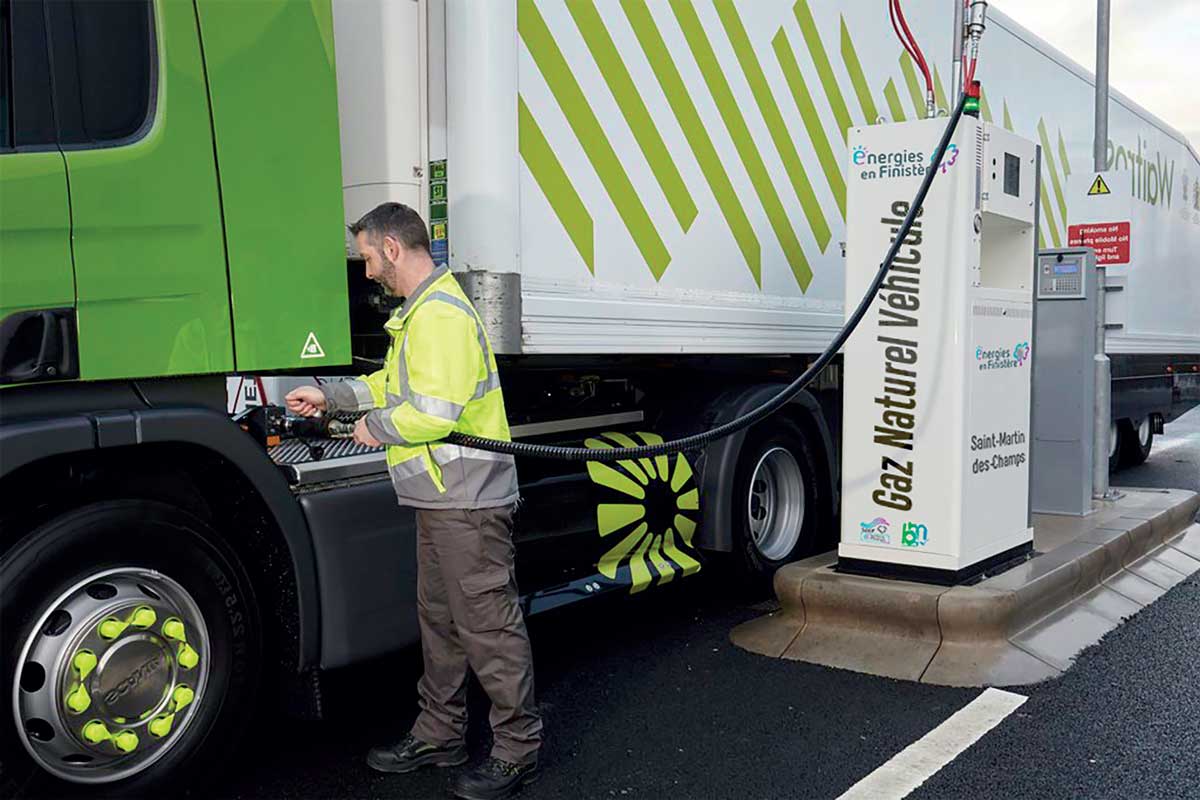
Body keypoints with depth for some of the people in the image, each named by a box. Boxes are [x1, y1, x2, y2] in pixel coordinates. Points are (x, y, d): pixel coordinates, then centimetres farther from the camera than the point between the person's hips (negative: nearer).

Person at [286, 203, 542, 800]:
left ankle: (518, 749, 10)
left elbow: (433, 411, -26)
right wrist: (329, 396, 23)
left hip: (466, 500, -11)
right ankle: (439, 735, 32)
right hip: (443, 500, 11)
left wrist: (376, 427, -10)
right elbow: (399, 382, 27)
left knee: (488, 625, -2)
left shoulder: (440, 312, -18)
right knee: (438, 617, 19)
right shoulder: (422, 309, 18)